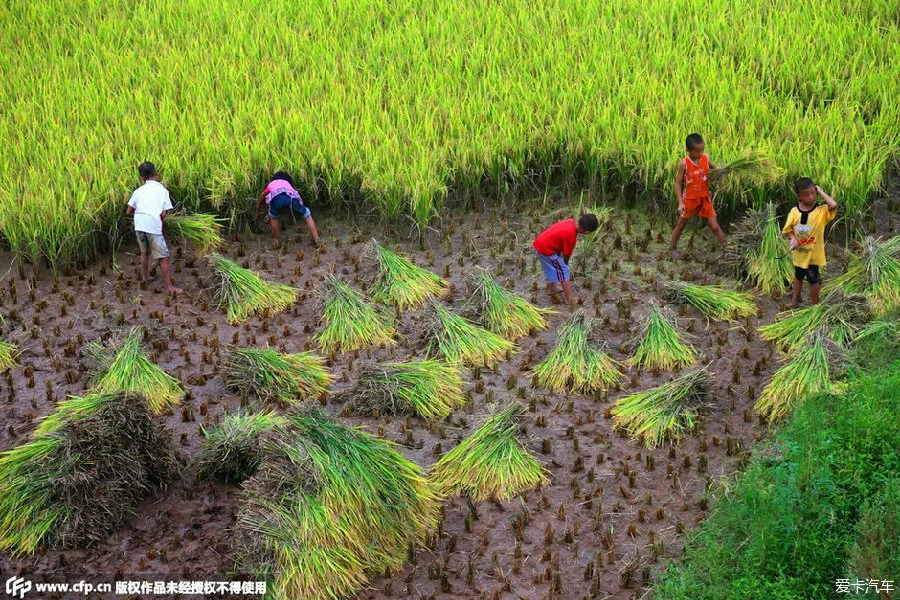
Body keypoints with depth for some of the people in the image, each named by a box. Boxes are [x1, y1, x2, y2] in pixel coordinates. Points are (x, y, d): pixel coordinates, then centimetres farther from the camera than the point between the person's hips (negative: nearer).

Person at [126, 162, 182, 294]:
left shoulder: (139, 191, 15)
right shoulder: (163, 190, 6)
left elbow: (128, 212, 14)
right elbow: (163, 214, -1)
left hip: (139, 225, 4)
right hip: (153, 226, -4)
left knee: (144, 252, 26)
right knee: (163, 257, 2)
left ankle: (145, 278, 39)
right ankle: (169, 287, 1)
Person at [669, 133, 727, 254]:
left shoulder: (706, 159, -9)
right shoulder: (684, 164, -18)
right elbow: (678, 184, -12)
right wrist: (680, 203, -17)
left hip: (705, 198, 2)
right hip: (690, 199, -2)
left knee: (715, 226, 0)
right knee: (681, 225, 16)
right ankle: (673, 248, 36)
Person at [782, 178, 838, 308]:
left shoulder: (822, 210, -18)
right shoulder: (794, 211, -9)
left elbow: (833, 205, -39)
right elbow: (787, 229, 0)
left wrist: (821, 192, -26)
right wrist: (793, 238, -20)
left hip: (813, 253, -4)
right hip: (799, 252, 4)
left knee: (813, 279, 9)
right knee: (798, 276, 24)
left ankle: (814, 304, 26)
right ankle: (795, 300, 41)